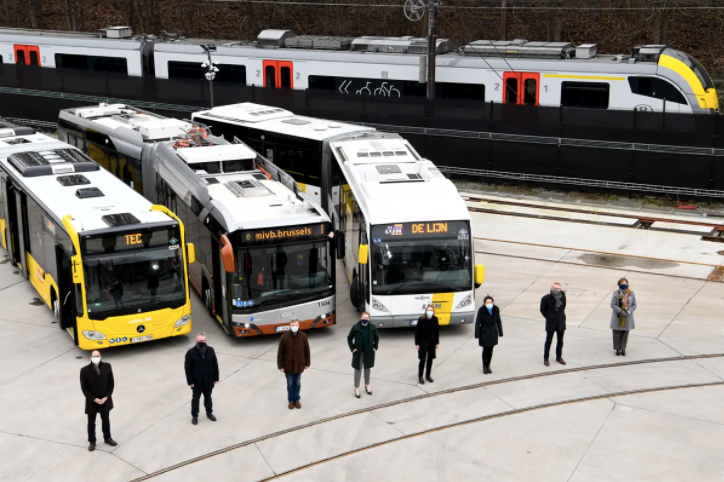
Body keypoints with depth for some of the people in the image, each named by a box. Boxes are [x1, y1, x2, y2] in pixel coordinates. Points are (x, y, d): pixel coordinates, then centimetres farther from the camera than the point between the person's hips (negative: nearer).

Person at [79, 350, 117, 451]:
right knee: (91, 422, 12)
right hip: (92, 402, -2)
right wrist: (94, 399, -16)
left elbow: (111, 383, -2)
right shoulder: (85, 370, -16)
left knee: (106, 420, 20)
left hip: (105, 400, 2)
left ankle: (107, 438, 40)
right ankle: (92, 442, 29)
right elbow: (84, 388, -11)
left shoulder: (107, 366, -8)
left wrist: (106, 397, -11)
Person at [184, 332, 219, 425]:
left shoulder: (210, 350, -7)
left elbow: (215, 365, 1)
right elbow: (187, 368, -11)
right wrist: (190, 381, -11)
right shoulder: (191, 352, -16)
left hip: (208, 380, 2)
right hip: (196, 381, -2)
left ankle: (209, 412, 37)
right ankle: (194, 415, 26)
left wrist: (216, 378, 2)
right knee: (196, 398, 12)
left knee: (208, 397, 19)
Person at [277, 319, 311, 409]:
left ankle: (296, 400, 34)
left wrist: (307, 363, 4)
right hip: (288, 366, -2)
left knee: (297, 384, 17)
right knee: (290, 384, 14)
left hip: (299, 365, 2)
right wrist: (280, 366, -9)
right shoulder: (284, 337, -15)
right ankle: (291, 400, 32)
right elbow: (280, 352, -9)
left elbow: (306, 351, 1)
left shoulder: (303, 336, -9)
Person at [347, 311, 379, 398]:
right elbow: (349, 338, -4)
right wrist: (352, 348, -8)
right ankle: (356, 388, 16)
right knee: (358, 369, 5)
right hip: (358, 352, -2)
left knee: (367, 369, 17)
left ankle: (367, 386, 35)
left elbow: (377, 338, 8)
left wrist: (375, 347, 1)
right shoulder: (355, 327, -14)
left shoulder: (372, 328, -8)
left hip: (369, 352, 2)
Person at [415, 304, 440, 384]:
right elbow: (417, 332, -11)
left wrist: (437, 342, 7)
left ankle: (428, 375, 30)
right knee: (423, 360, 0)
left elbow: (437, 331, 4)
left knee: (430, 359, 13)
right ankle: (420, 377, 15)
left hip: (432, 342, 4)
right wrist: (417, 343, -9)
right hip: (423, 342, -4)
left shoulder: (435, 319, -8)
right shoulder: (421, 320, -18)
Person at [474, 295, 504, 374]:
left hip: (493, 333, 3)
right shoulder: (481, 310, -16)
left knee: (490, 350, 11)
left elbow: (498, 321, 3)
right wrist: (477, 335, -13)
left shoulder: (496, 309, -5)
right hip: (484, 333, -3)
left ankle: (488, 366, 27)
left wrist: (500, 333, 4)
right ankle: (484, 367, 22)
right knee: (485, 350, 5)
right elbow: (477, 323, -13)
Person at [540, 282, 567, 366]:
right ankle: (546, 358, 19)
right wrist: (549, 317, 5)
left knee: (560, 341, 14)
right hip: (551, 324, -3)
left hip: (561, 323, 3)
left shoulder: (563, 297, -7)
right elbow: (543, 310, -2)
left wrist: (561, 316, 10)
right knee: (548, 341, 6)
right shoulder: (546, 298, -17)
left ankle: (559, 357, 31)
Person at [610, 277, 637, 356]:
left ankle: (623, 349, 25)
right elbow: (613, 305, -11)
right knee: (617, 334, 6)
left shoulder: (631, 293, -5)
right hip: (618, 317, -1)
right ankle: (617, 349, 21)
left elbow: (634, 305, 0)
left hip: (627, 318, 1)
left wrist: (629, 312, -17)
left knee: (625, 333, 10)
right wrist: (621, 311, -21)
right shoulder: (616, 293, -11)